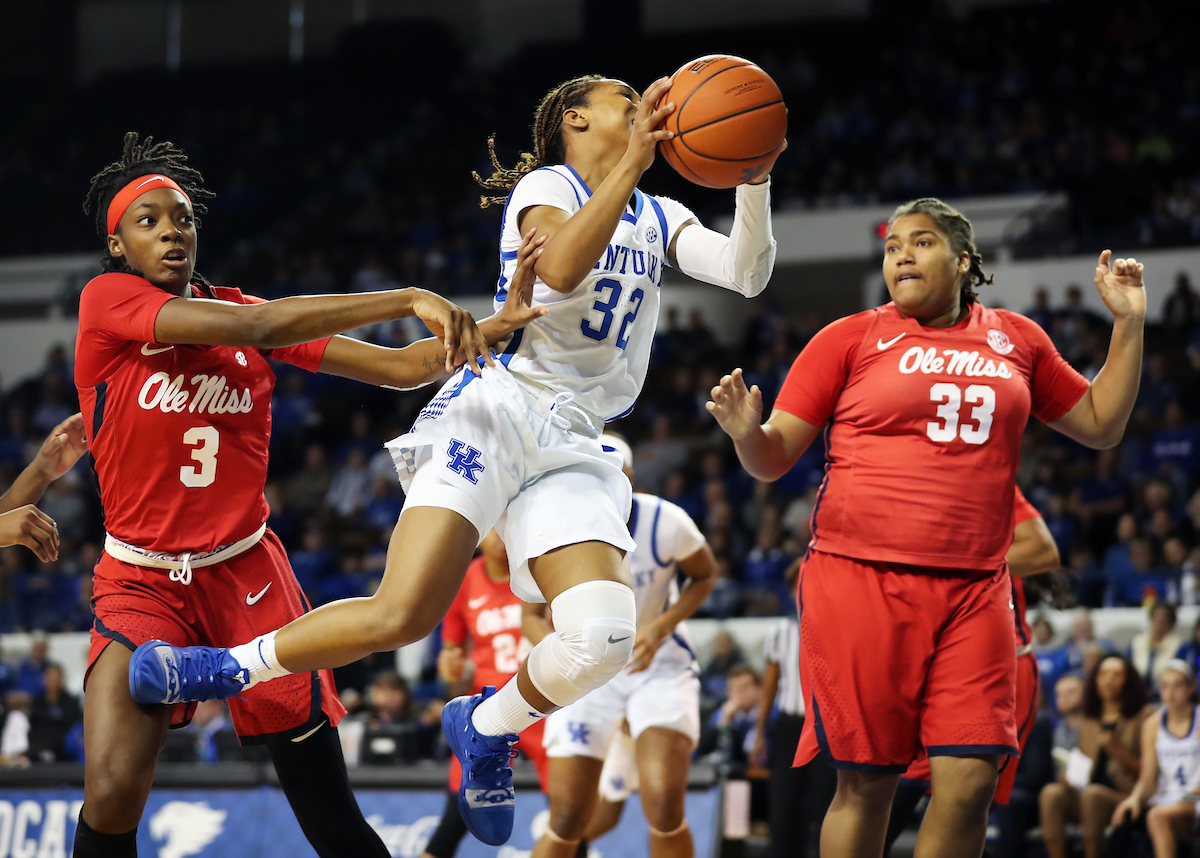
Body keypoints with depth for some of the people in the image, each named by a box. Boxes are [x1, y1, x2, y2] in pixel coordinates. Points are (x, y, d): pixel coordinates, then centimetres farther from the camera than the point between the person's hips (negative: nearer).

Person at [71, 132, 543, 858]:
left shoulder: (239, 308, 4)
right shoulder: (107, 302, -10)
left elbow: (401, 368, 3)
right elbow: (250, 326, -24)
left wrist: (503, 323, -14)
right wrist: (406, 300, -28)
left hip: (248, 575, 3)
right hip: (143, 581, -3)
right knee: (112, 798, -21)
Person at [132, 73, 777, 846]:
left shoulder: (657, 218, 22)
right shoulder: (547, 185, 5)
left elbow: (745, 273, 6)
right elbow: (559, 269, -17)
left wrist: (755, 176, -8)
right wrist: (633, 162, -21)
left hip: (573, 447, 5)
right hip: (496, 408, -5)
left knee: (603, 637, -20)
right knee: (402, 615, -22)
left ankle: (487, 727, 8)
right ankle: (225, 667, -2)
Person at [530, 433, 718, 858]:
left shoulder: (665, 522, -20)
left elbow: (705, 575, 0)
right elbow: (533, 615, 0)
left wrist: (661, 627, -17)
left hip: (659, 665, -1)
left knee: (665, 808, -22)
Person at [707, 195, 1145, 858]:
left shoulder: (1016, 339, 15)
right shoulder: (850, 338, 5)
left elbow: (1100, 425, 24)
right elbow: (775, 458, 4)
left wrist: (1128, 324, 15)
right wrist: (747, 433, -18)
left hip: (972, 592, 3)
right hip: (860, 580, -2)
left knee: (971, 779, -8)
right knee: (866, 783, -3)